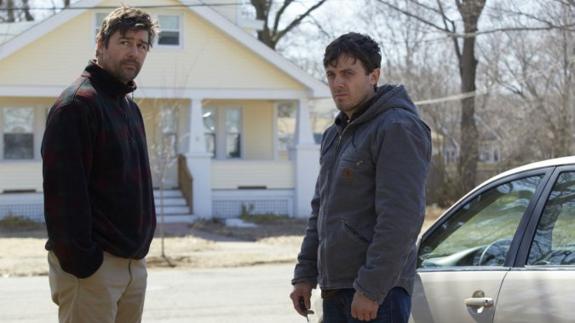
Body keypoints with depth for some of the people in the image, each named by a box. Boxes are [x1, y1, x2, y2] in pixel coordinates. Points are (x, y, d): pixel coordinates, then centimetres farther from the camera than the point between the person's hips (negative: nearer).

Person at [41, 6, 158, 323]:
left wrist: (139, 251, 16)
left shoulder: (130, 107, 17)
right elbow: (63, 189, -18)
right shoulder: (77, 102, -11)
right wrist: (78, 260, -22)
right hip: (92, 266, -8)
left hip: (133, 263, 9)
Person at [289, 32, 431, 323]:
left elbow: (401, 219, -20)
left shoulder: (397, 128, -12)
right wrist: (305, 275, 16)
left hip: (377, 291, -9)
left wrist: (371, 288, -23)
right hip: (334, 289, 10)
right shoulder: (335, 134, 19)